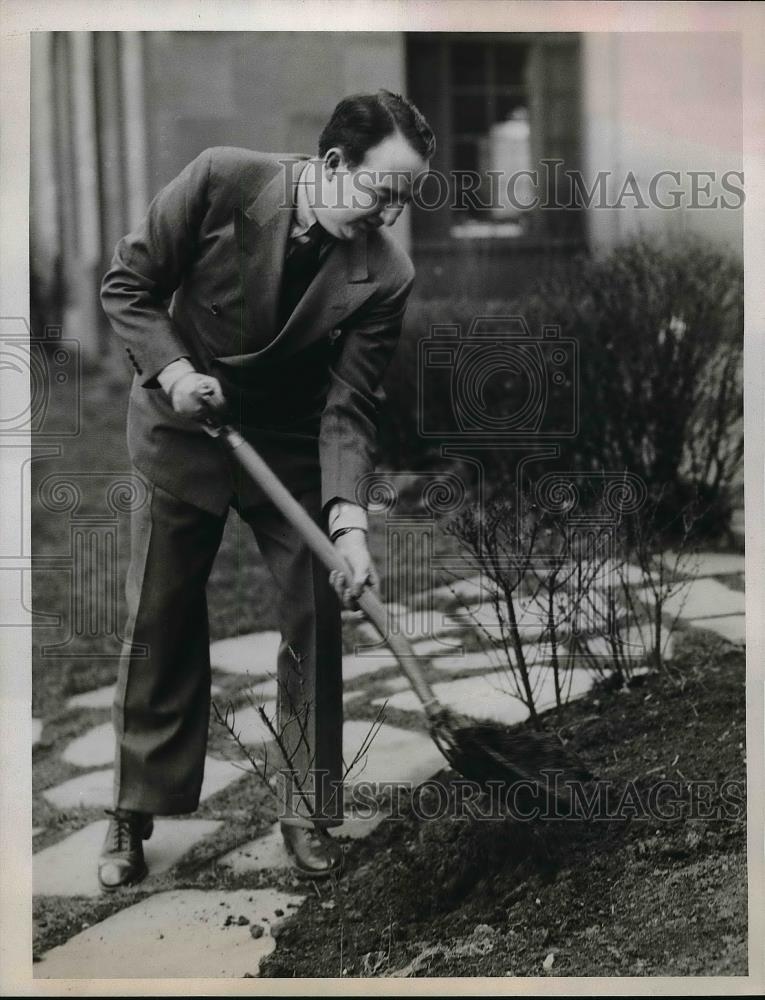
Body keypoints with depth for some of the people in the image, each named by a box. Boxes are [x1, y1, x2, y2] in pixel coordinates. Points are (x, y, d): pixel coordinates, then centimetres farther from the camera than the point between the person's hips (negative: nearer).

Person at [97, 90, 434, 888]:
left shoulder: (385, 275, -18)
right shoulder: (222, 181, -21)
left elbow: (348, 405, -17)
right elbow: (126, 284, -10)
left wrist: (347, 519, -30)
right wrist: (169, 368, -24)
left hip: (293, 447, 1)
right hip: (184, 432, 0)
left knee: (314, 622, -1)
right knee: (159, 625, 5)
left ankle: (310, 813, 16)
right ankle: (134, 814, 19)